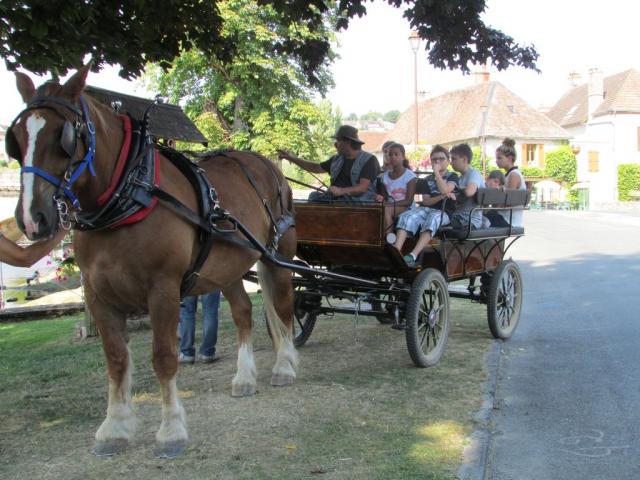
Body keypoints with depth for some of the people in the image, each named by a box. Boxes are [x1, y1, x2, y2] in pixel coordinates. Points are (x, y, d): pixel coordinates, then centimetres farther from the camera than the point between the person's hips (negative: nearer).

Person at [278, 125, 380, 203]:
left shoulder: (369, 160, -4)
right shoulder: (337, 159, 19)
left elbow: (363, 187, -16)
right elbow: (316, 168, 27)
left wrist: (341, 191, -31)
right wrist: (291, 158, 22)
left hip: (356, 202, -7)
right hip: (335, 199, 7)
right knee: (314, 196, -16)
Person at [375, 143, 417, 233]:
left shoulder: (410, 176, -2)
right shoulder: (385, 176, 13)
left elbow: (408, 201, -10)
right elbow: (384, 197, 12)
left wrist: (389, 204, -22)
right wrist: (381, 199, -14)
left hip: (406, 209, -3)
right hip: (389, 208, 4)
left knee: (386, 209, -33)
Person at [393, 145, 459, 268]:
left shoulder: (452, 176, 10)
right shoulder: (428, 179, 22)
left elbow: (444, 190, -12)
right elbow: (425, 201, 9)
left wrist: (437, 172, -8)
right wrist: (441, 197, -9)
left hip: (444, 212, -4)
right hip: (427, 209, 4)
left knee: (432, 218, -39)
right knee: (406, 216, -26)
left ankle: (413, 256, -54)